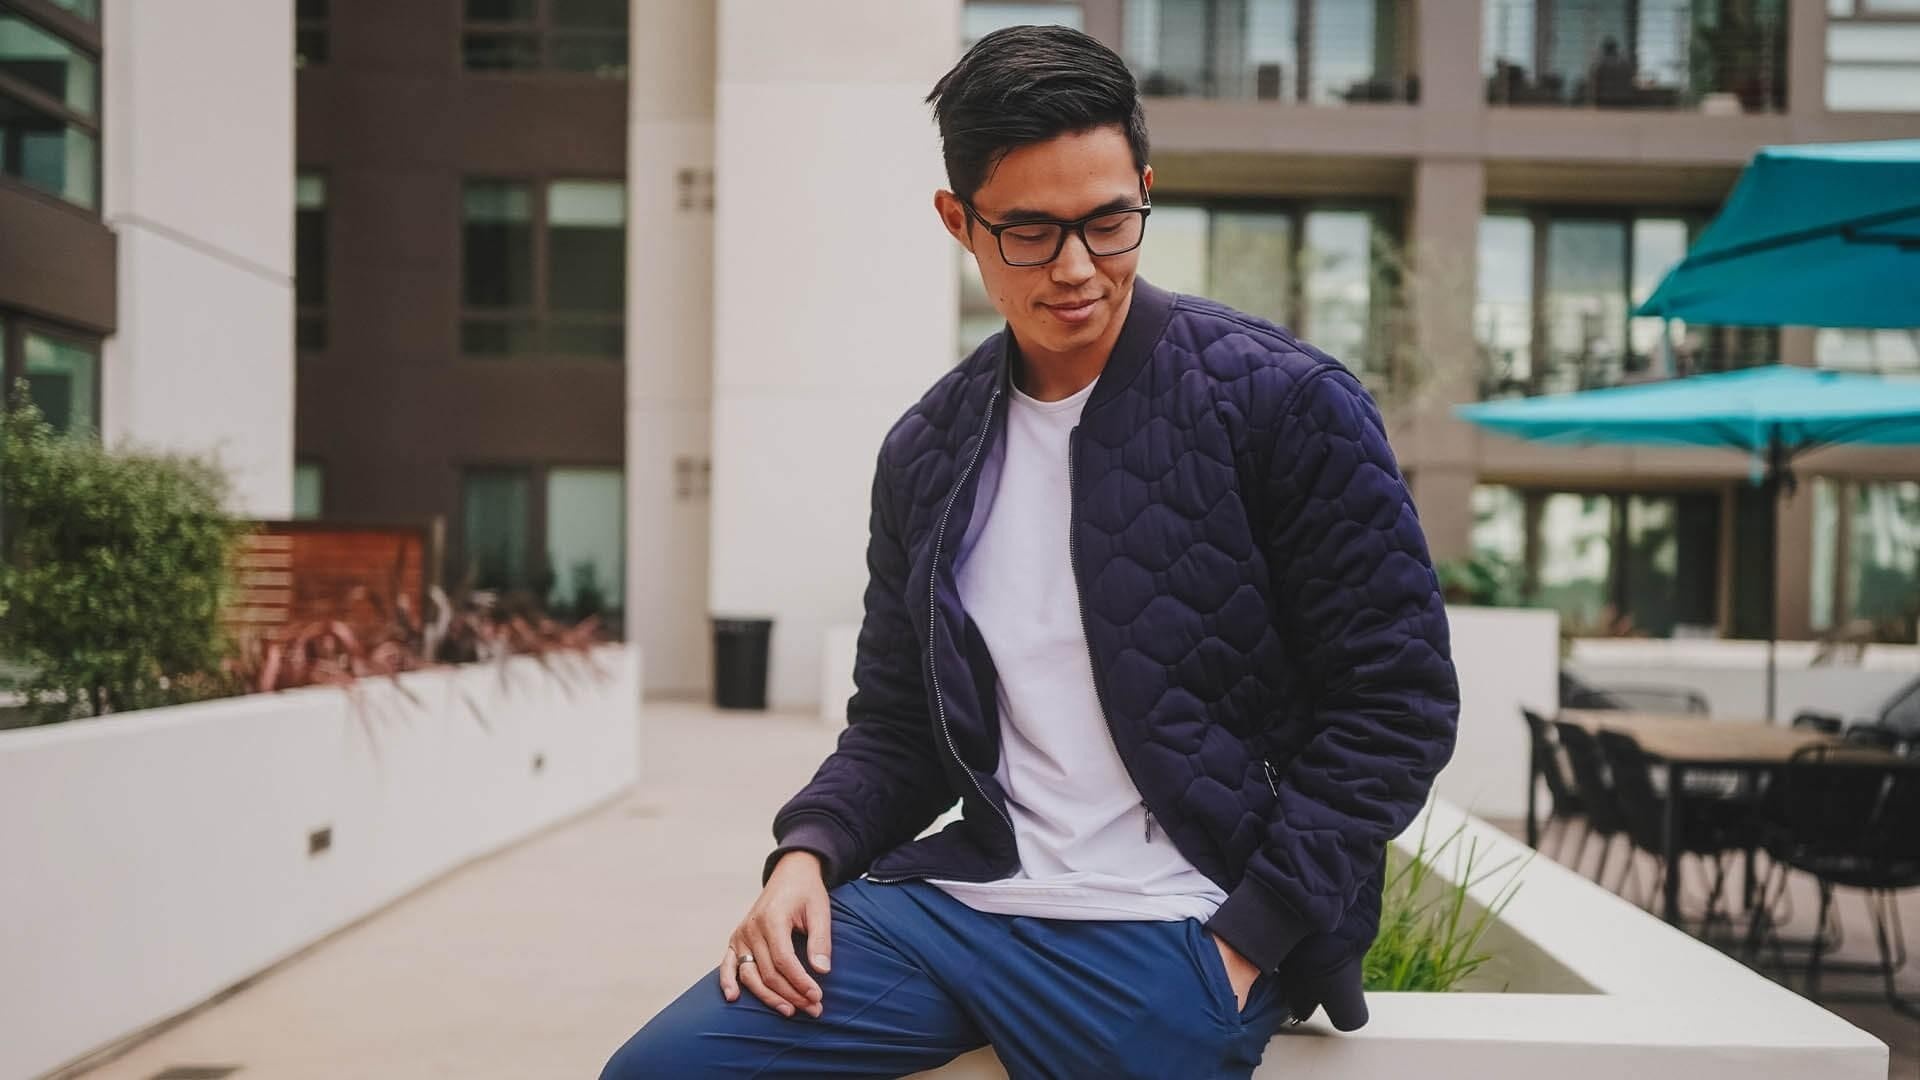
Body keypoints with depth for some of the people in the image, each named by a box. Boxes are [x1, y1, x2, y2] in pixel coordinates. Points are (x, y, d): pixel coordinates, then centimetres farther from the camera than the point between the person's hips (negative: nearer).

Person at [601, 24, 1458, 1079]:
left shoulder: (1284, 402, -7)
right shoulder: (926, 453, 8)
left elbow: (1396, 703, -7)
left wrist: (1247, 943, -11)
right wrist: (808, 852, -4)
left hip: (1167, 933, -4)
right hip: (966, 894, 5)